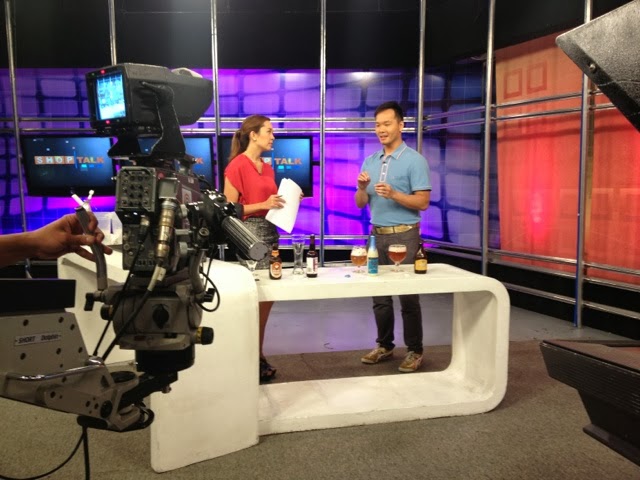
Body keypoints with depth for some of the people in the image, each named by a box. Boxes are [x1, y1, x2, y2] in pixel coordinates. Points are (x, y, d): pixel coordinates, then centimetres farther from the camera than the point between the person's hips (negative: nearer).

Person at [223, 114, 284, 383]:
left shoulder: (267, 167, 15)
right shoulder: (237, 166, -9)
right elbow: (229, 209, -12)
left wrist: (284, 201, 6)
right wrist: (263, 205, -18)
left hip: (270, 231, 9)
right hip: (249, 233, -9)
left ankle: (257, 355, 21)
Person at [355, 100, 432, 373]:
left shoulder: (415, 160, -6)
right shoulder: (370, 161, 12)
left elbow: (423, 202, -11)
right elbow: (361, 204, 12)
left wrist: (394, 194, -24)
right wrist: (362, 188, -9)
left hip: (404, 235, -5)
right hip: (377, 234, 6)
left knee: (408, 296, 0)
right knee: (379, 294, 10)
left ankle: (414, 351, 11)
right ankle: (384, 345, 23)